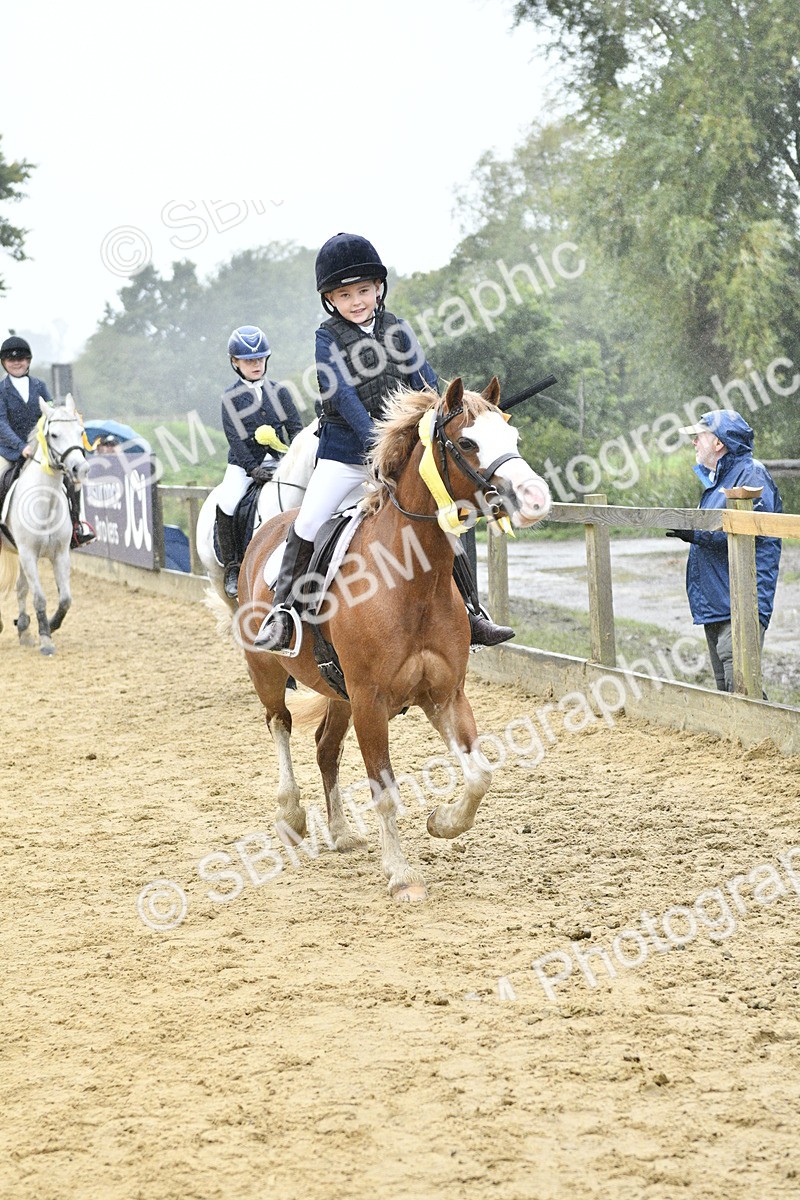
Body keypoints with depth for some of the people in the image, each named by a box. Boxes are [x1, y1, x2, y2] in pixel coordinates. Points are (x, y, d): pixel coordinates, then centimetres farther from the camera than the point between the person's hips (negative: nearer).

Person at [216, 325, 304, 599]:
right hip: (242, 464, -2)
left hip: (275, 462, 2)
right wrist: (253, 468, -17)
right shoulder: (231, 397, 2)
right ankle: (232, 567, -13)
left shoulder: (279, 392, 9)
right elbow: (234, 437, -7)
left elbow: (296, 429, 6)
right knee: (226, 504, -25)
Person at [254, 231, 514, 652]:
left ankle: (471, 613, 8)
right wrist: (375, 440, -26)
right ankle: (282, 611, -6)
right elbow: (340, 393, -15)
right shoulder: (327, 338, -3)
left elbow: (427, 386, 5)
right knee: (307, 524, -15)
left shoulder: (397, 330, 7)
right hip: (343, 452, -3)